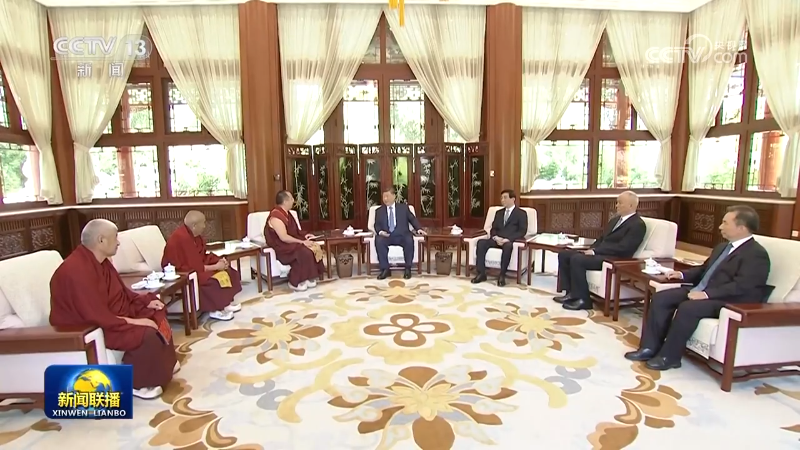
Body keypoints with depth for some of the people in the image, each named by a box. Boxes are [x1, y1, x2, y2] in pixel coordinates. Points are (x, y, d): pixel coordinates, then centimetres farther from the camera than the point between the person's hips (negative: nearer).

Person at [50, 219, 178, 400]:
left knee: (156, 313, 8)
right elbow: (97, 316, -31)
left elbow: (122, 293, 13)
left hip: (111, 314, 10)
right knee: (146, 335, -25)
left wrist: (146, 301, 1)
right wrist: (132, 322, -25)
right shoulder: (77, 270, -28)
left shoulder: (100, 261, 3)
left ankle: (164, 364, 16)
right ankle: (135, 382, -4)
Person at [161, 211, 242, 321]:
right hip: (179, 272, -10)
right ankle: (214, 310, -12)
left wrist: (219, 260, -6)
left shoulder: (194, 235, 1)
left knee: (226, 270, 2)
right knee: (213, 280, -27)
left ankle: (225, 303, 7)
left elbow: (203, 255, 10)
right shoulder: (183, 238, -28)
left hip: (193, 266, 10)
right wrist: (215, 266, -21)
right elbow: (194, 266, -29)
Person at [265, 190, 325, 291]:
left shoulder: (286, 213, 10)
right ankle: (295, 282, -18)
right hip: (280, 246, -9)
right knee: (303, 252, -31)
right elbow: (284, 237, -26)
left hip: (291, 243, 9)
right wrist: (302, 242, -24)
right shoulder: (276, 216, -20)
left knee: (315, 248, -12)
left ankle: (310, 277, -7)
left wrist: (304, 235, 6)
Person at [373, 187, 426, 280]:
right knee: (378, 240, -32)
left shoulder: (403, 207, 14)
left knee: (409, 239, -34)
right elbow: (377, 225, 9)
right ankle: (385, 269, -23)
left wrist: (419, 228, -5)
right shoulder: (379, 211, 15)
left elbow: (413, 219, 13)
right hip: (386, 236, 1)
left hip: (402, 235, -1)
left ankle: (408, 268, -19)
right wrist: (380, 231, -14)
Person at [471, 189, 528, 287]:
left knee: (508, 246, -41)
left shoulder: (521, 214, 6)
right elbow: (493, 228, 17)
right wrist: (495, 237, -8)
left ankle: (502, 275, -31)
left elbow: (522, 231, -5)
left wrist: (508, 239, -19)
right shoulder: (499, 213, 23)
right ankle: (481, 273, -25)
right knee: (481, 242, -25)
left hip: (510, 241, -5)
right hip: (497, 240, 5)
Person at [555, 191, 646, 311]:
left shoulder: (638, 225, -8)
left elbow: (623, 248, -19)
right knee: (564, 254, -5)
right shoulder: (615, 219, 20)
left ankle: (583, 299, -19)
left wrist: (595, 251, -19)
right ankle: (571, 292, -1)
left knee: (576, 259, -29)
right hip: (599, 253, 9)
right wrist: (591, 249, 2)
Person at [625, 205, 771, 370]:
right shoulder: (722, 247, 18)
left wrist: (707, 294, -27)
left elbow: (741, 287, -22)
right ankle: (650, 347, -8)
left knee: (687, 307, -33)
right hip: (700, 291, 9)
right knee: (660, 298, -9)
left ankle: (669, 356, -17)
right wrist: (683, 274, 10)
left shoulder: (757, 254, -11)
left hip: (727, 301, -9)